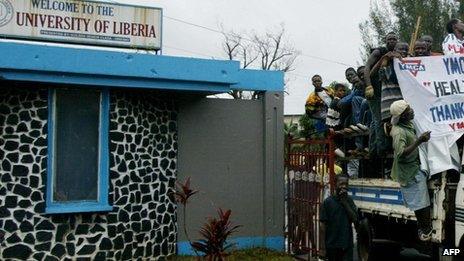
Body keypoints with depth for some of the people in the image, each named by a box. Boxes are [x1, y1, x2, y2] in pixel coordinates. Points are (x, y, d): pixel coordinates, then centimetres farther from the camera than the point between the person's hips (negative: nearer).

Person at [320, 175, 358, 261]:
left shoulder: (349, 201, 5)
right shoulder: (328, 202, -5)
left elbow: (355, 219, -6)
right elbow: (323, 226, -6)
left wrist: (345, 202, -12)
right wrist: (322, 247, -9)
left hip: (347, 245, 2)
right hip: (332, 245, -2)